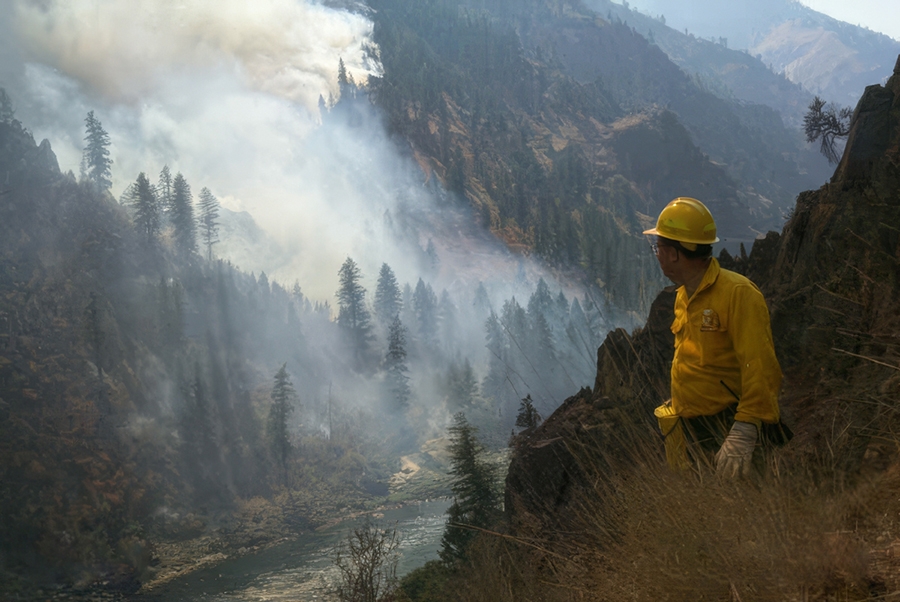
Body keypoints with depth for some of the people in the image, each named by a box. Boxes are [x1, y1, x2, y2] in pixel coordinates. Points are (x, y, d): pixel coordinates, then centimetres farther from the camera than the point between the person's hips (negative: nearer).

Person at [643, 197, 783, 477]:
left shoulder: (737, 293, -16)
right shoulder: (683, 297, 12)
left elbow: (759, 368, -24)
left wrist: (743, 433, -31)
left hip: (727, 430, -8)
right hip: (685, 432, 8)